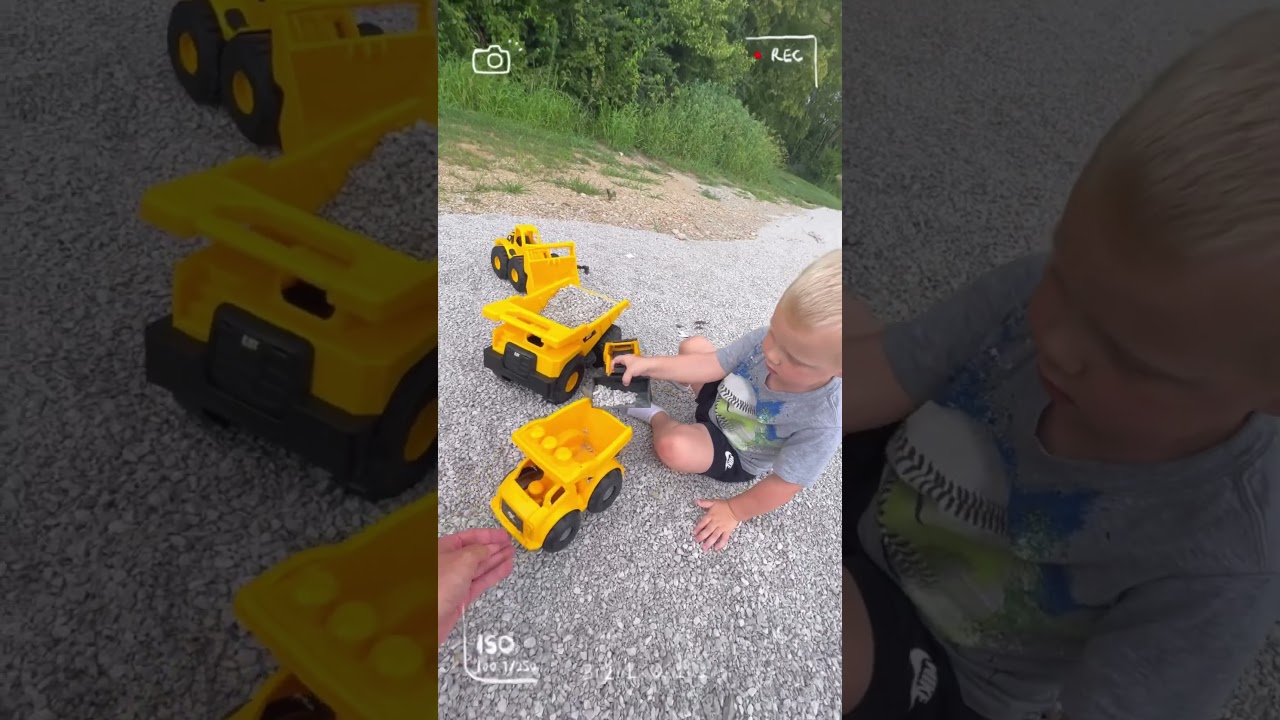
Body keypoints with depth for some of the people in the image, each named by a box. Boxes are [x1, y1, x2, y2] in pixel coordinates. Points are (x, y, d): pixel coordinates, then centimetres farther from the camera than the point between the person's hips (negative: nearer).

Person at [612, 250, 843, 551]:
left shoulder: (822, 423, -41)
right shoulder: (765, 340, -29)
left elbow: (784, 484, -28)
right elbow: (711, 365, -17)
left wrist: (735, 511, -18)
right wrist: (649, 364, -26)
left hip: (737, 458, -5)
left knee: (674, 448, -27)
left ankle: (658, 417, 6)